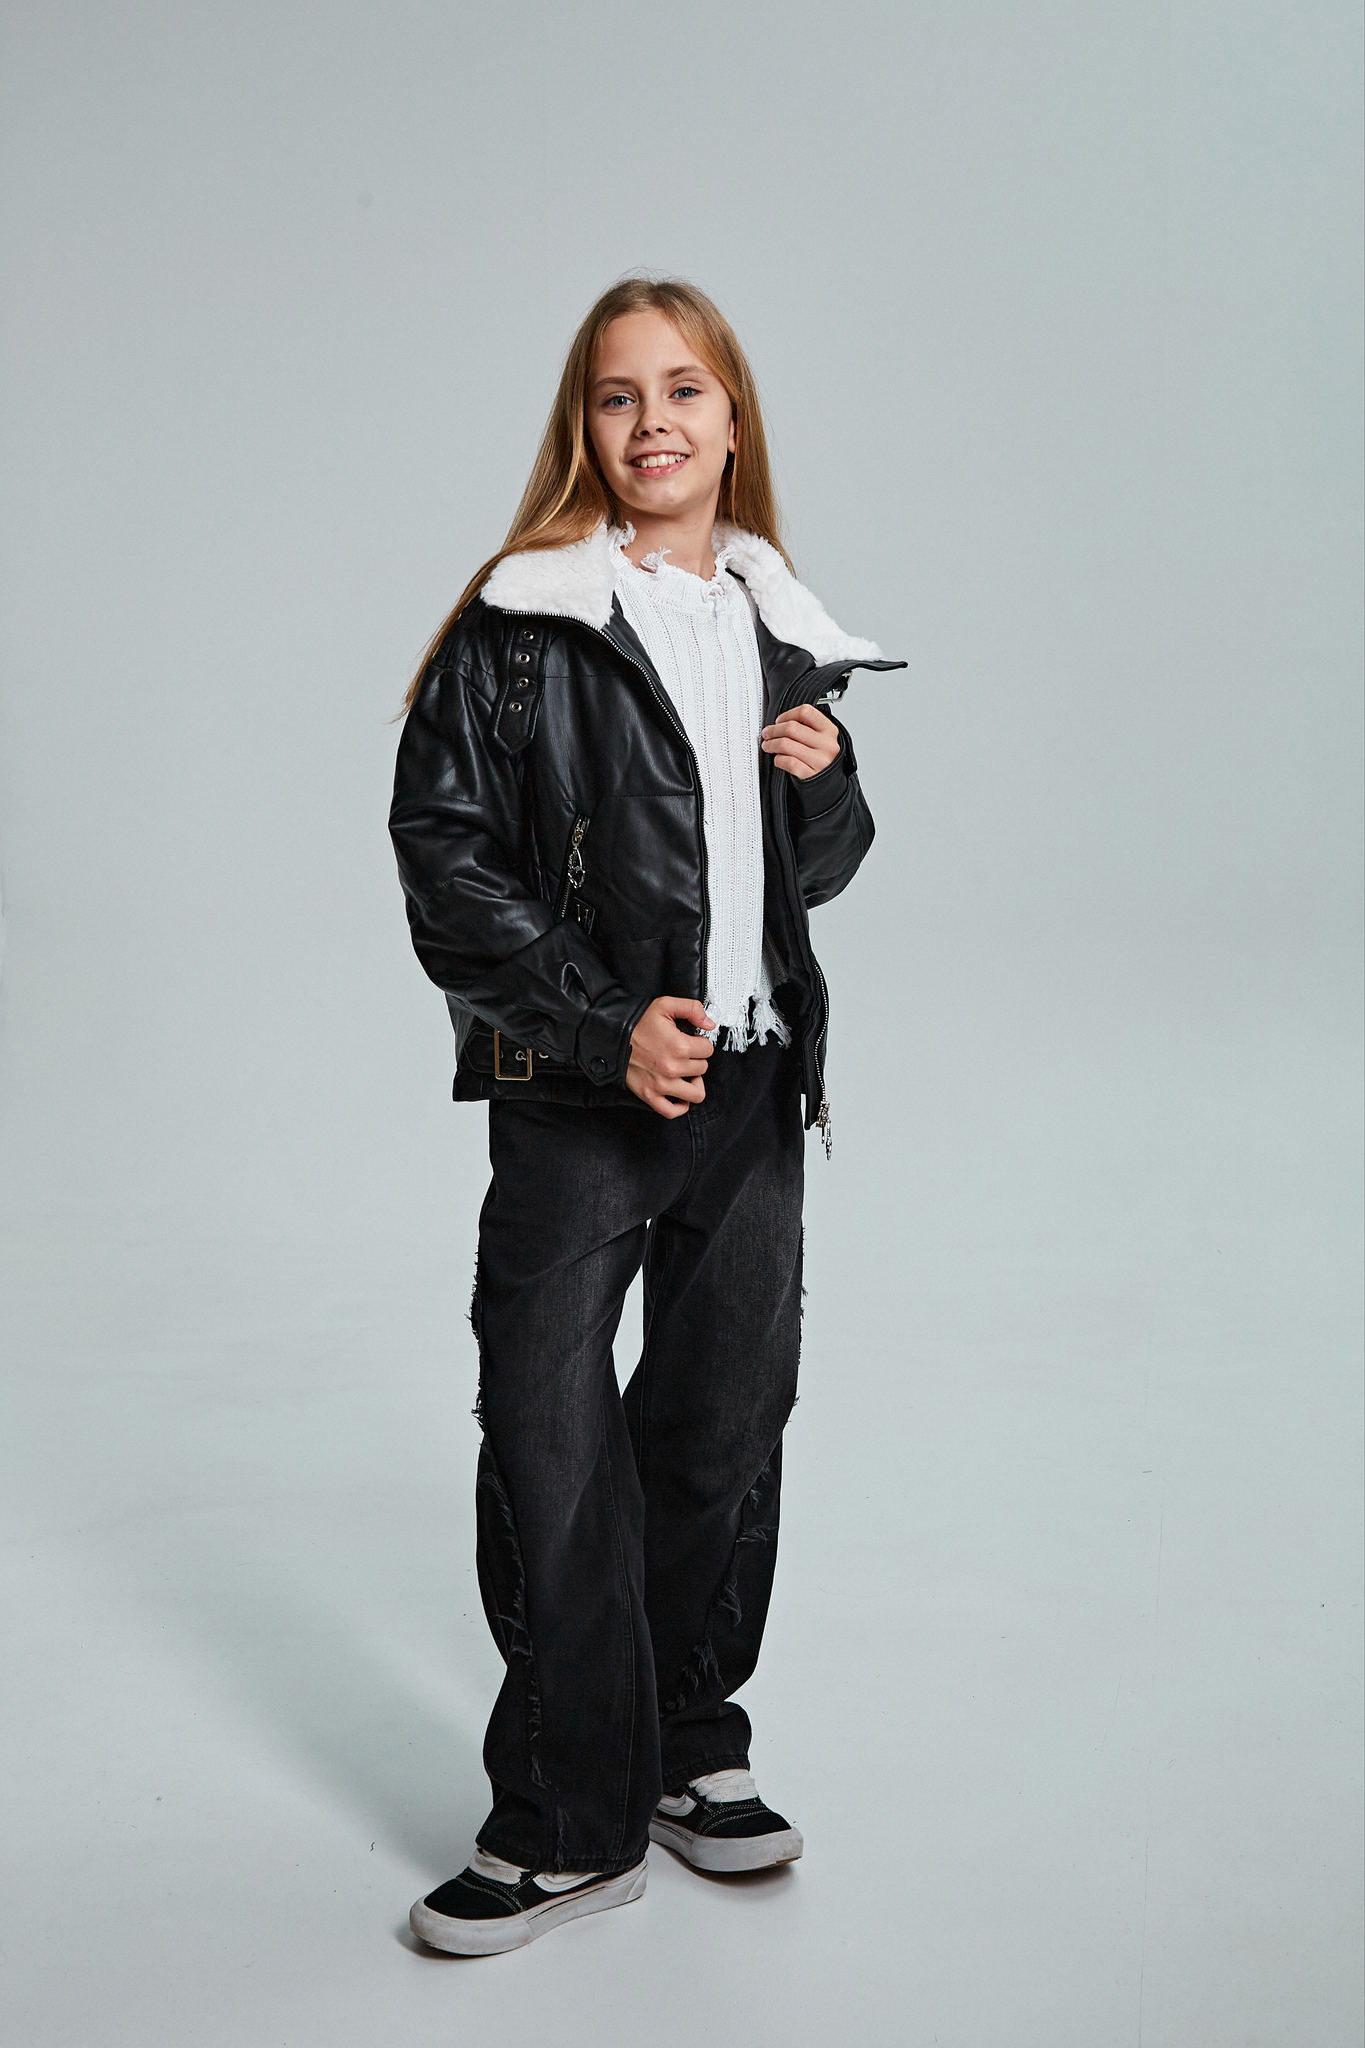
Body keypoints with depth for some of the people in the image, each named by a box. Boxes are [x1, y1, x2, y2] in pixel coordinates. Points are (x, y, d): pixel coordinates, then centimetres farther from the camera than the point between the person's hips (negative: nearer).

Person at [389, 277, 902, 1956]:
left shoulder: (781, 631, 11)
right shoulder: (525, 623, -5)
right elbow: (444, 846, -10)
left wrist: (829, 782, -4)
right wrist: (605, 1023, -17)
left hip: (753, 1082, 5)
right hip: (576, 1093, -5)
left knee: (723, 1424, 13)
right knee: (551, 1437, -2)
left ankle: (689, 1749, 31)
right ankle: (568, 1827, 11)